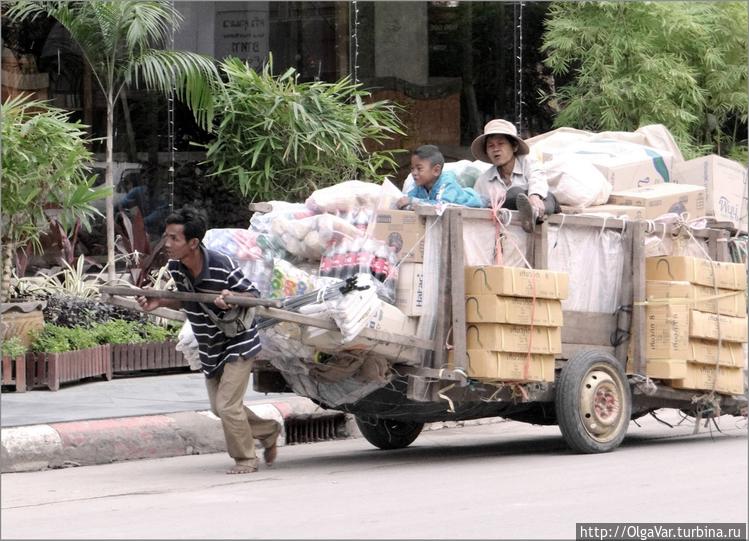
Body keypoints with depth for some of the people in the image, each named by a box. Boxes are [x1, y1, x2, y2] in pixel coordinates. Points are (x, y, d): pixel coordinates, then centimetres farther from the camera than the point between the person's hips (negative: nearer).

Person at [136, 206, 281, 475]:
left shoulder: (221, 266, -29)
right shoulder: (175, 268, -11)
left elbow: (253, 294, -17)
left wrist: (232, 297, -37)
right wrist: (159, 302, -10)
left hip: (237, 342, -7)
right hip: (209, 348, 7)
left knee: (228, 405, -12)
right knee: (219, 408, 16)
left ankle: (245, 459, 10)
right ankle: (268, 430, 39)